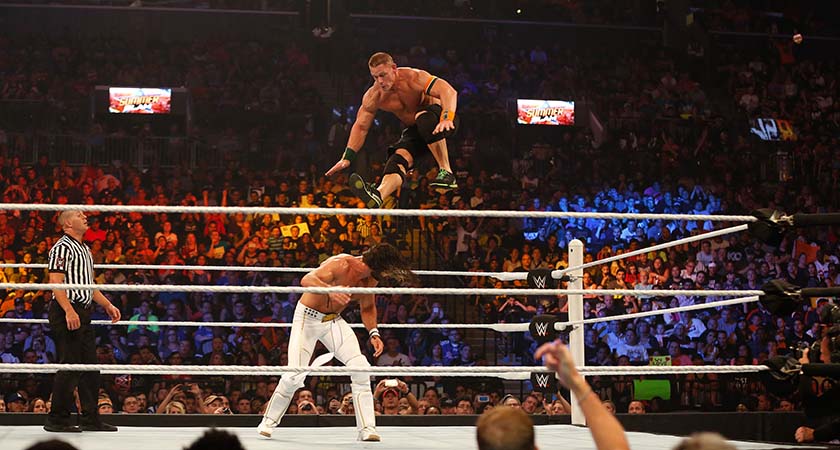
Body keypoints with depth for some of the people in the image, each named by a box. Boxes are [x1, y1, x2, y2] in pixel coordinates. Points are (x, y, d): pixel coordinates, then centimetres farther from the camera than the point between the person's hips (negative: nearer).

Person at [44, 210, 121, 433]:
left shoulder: (85, 249, 21)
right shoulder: (62, 247, -10)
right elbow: (55, 282, -18)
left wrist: (107, 305, 23)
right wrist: (69, 311, -26)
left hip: (83, 312, 10)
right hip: (67, 312, -10)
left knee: (90, 365, 11)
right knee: (69, 365, -9)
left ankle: (91, 418, 17)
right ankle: (57, 420, -4)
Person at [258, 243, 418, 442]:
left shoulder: (370, 279, -7)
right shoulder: (340, 265, -30)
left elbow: (367, 307, 11)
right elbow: (307, 280, -45)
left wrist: (373, 333, -6)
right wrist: (331, 290, -63)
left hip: (334, 320, 6)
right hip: (308, 317, -6)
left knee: (360, 366, -12)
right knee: (294, 376, -11)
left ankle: (367, 428, -9)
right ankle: (268, 421, 13)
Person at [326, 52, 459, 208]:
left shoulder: (413, 77, -24)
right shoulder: (373, 96, -9)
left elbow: (449, 91, -34)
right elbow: (361, 126, 0)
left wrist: (447, 118, -52)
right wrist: (347, 157, -11)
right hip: (414, 130, 4)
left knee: (423, 117, -39)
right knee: (399, 158, -25)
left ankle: (446, 172, -34)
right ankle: (377, 195, -53)